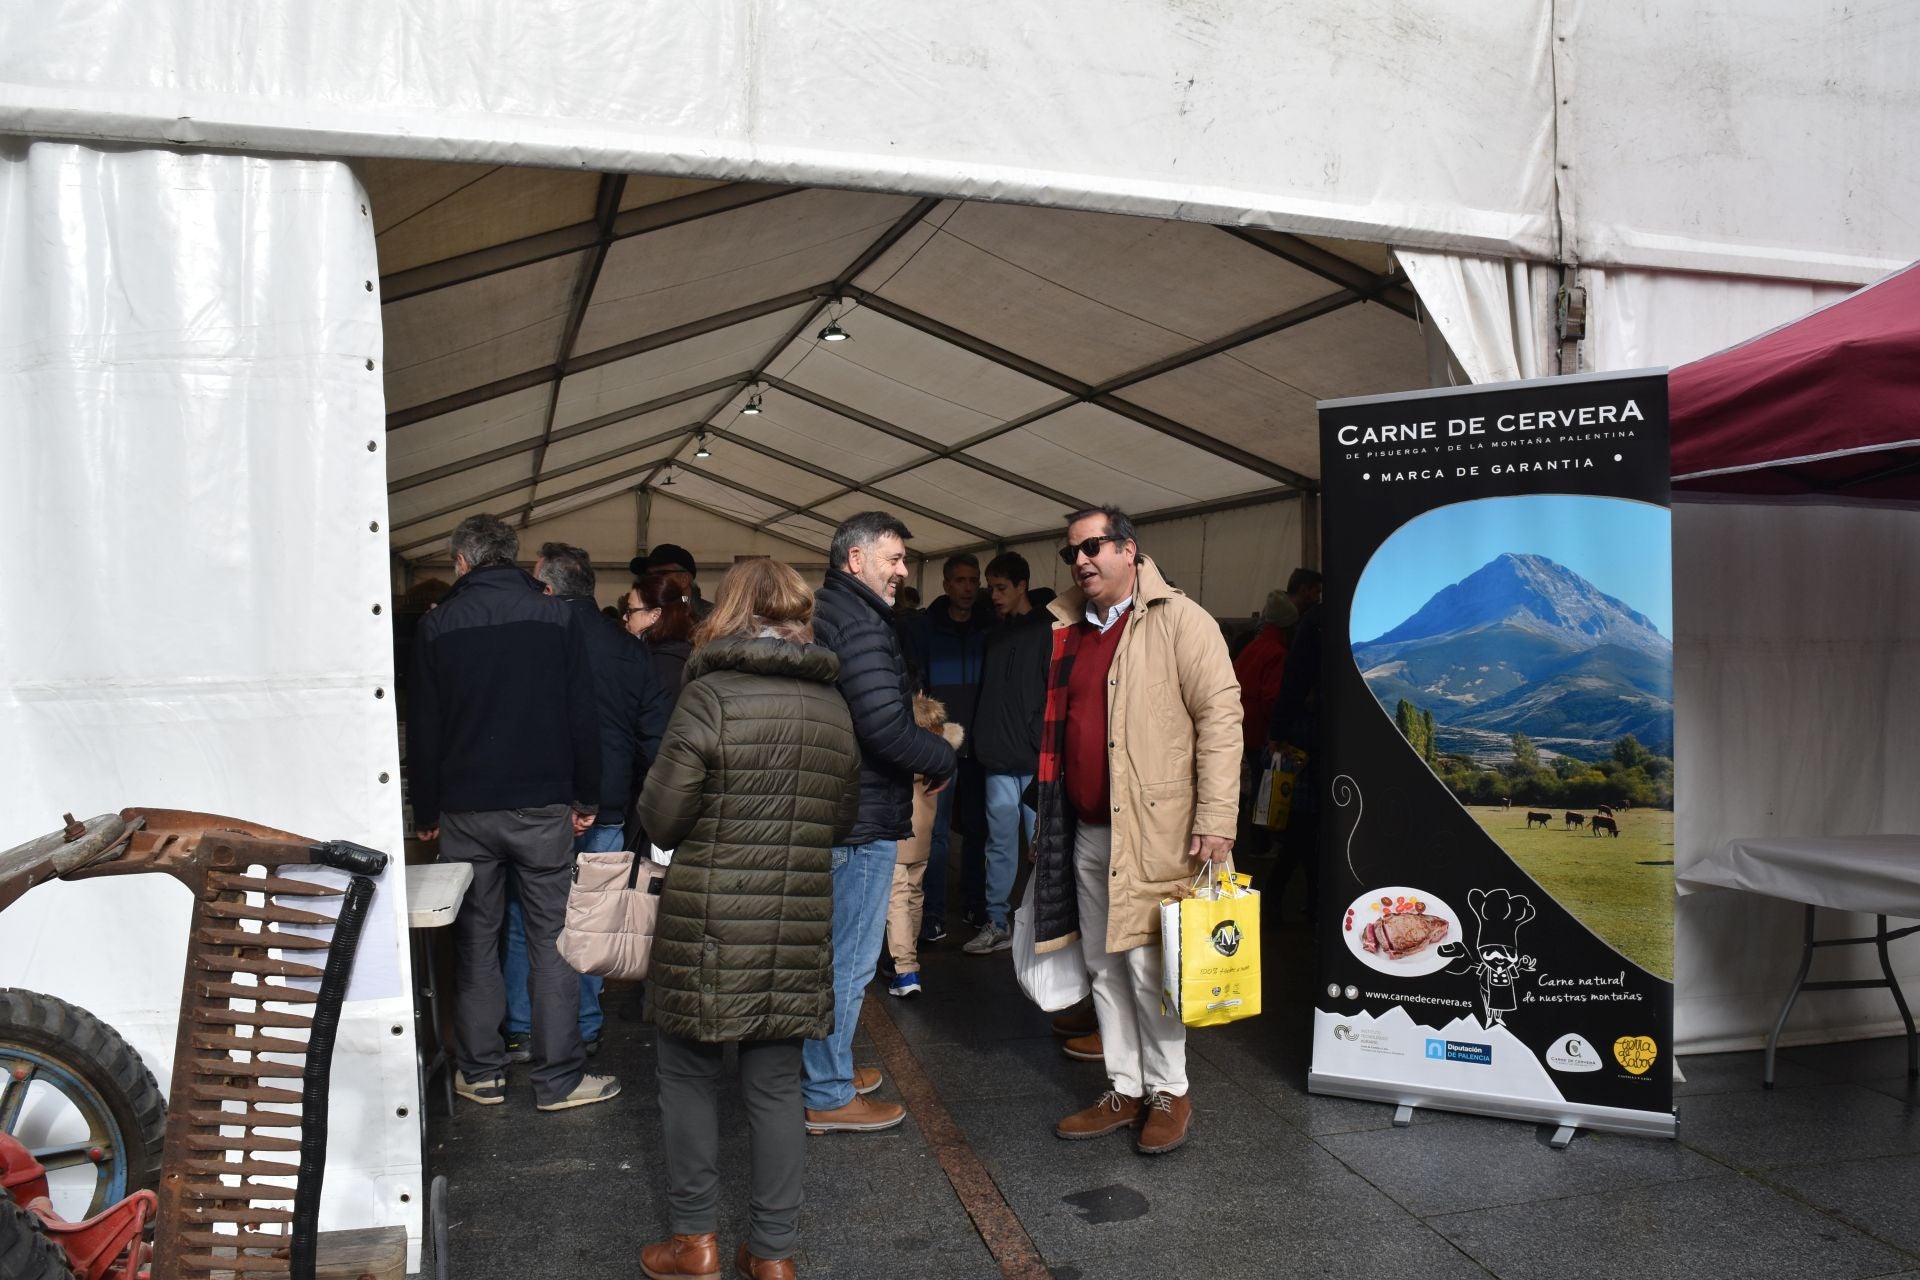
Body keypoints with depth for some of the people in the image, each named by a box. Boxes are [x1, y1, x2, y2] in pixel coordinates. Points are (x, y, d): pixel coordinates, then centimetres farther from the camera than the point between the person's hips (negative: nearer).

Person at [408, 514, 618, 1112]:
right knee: (552, 941, 4)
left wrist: (426, 812, 10)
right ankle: (558, 1078, 7)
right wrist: (587, 798, 4)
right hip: (543, 807, -1)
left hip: (465, 810, 1)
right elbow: (583, 717, -2)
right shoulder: (557, 617, -1)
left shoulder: (437, 626, 1)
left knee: (476, 940, 11)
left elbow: (422, 728, 2)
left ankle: (481, 1073, 18)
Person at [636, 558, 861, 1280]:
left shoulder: (711, 693, -11)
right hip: (799, 924, 4)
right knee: (776, 1085, 13)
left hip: (711, 925, -4)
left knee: (689, 1072, 14)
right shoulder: (833, 704, 4)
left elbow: (661, 819, -10)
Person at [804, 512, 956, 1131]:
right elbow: (886, 725, -27)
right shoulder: (860, 622, -18)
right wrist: (944, 758, -9)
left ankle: (825, 1069, 35)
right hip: (861, 822, -10)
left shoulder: (819, 613, 14)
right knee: (848, 960, 1)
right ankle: (828, 1097, 13)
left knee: (830, 950, 21)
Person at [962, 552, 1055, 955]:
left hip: (1037, 760, -6)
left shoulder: (1052, 630, -4)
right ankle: (996, 924, 15)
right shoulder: (995, 634, 16)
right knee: (1000, 843, 8)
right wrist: (983, 740, 11)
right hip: (999, 759, 6)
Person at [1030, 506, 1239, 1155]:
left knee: (1148, 965, -2)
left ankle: (1168, 1093, 18)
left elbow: (1219, 715, -13)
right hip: (1086, 832, 7)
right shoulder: (1066, 630, 13)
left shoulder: (1178, 620, -8)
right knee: (1104, 966, 13)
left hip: (1154, 829, -7)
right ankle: (1125, 1090, 27)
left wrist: (1214, 821, -17)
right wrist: (1045, 815, 19)